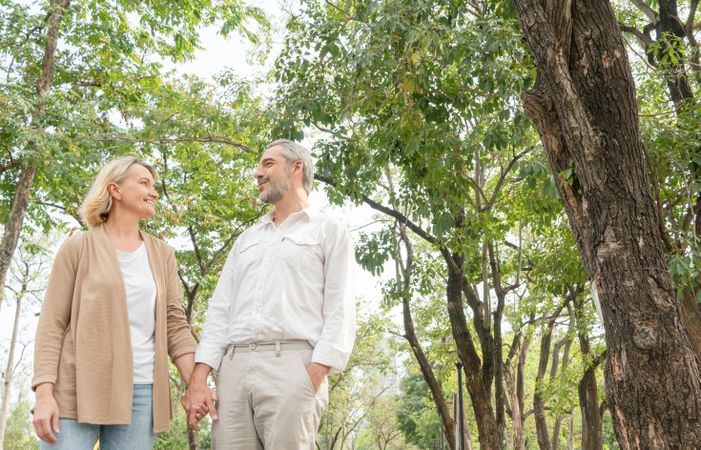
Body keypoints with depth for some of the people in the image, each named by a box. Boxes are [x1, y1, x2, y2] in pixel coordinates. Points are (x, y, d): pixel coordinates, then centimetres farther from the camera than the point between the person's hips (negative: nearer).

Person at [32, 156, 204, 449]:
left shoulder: (161, 255, 14)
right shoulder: (79, 248, 4)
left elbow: (175, 323, 10)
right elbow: (52, 324, -1)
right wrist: (44, 393, -11)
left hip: (140, 393, 3)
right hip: (77, 391, -3)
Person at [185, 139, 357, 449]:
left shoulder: (329, 231, 10)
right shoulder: (246, 239, 26)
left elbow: (339, 313, -1)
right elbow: (220, 310, 16)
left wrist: (313, 381, -15)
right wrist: (198, 379, 3)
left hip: (290, 366, -5)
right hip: (233, 368, 5)